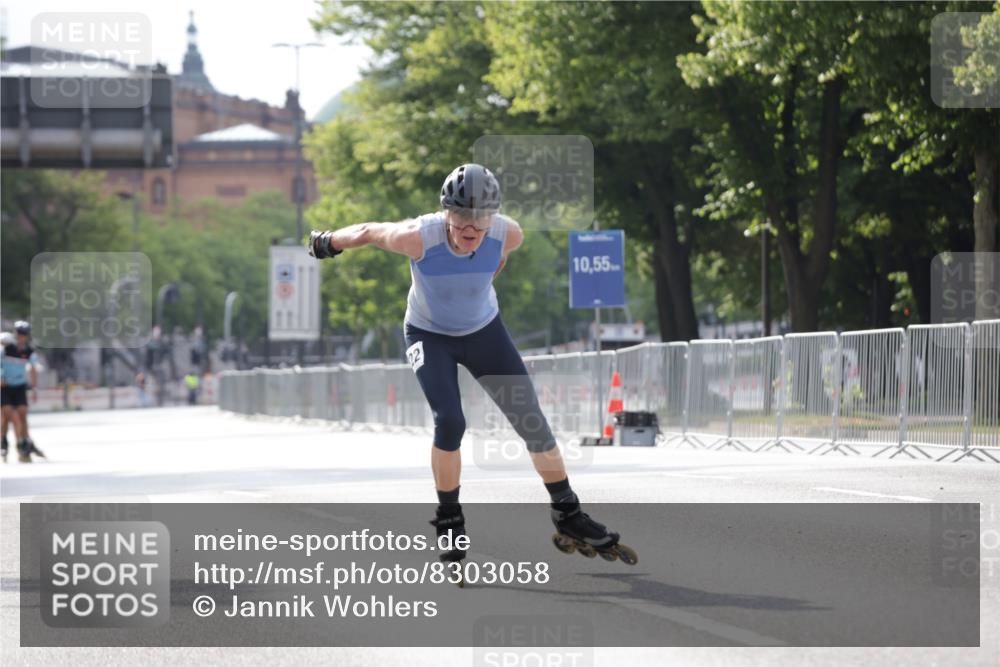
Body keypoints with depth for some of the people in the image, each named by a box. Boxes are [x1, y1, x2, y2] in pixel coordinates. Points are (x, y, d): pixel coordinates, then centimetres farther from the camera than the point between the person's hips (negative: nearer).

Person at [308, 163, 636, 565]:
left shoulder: (508, 235, -25)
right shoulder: (418, 238, -33)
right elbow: (369, 233, -13)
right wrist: (328, 243, 6)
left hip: (485, 331, 3)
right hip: (429, 334, -3)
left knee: (532, 421, -1)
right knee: (449, 422, -21)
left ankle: (568, 518, 14)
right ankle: (449, 525, -2)